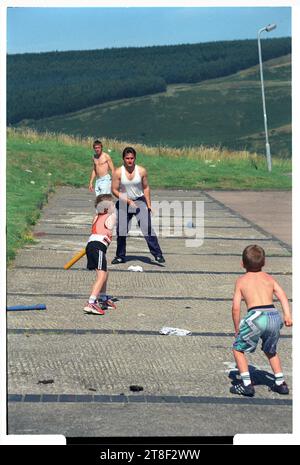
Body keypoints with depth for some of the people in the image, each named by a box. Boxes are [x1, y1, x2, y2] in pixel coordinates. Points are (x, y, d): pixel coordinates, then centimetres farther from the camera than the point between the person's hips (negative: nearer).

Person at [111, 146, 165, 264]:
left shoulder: (141, 171, -7)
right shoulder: (118, 172, -10)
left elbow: (146, 188, 3)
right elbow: (114, 190, -7)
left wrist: (149, 205, 0)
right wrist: (128, 201, -15)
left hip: (140, 201, -1)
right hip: (123, 203, 1)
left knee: (147, 228, -13)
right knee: (121, 231, 5)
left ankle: (157, 254, -12)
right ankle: (120, 256, 22)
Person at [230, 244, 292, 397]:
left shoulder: (241, 280, 13)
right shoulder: (269, 278, 22)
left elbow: (236, 307, 7)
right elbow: (283, 296, 5)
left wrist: (237, 329, 16)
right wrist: (287, 315, -2)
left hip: (256, 316, -4)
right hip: (275, 316, 4)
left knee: (238, 348, 15)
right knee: (271, 350, 30)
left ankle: (246, 385, 8)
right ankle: (280, 383, 28)